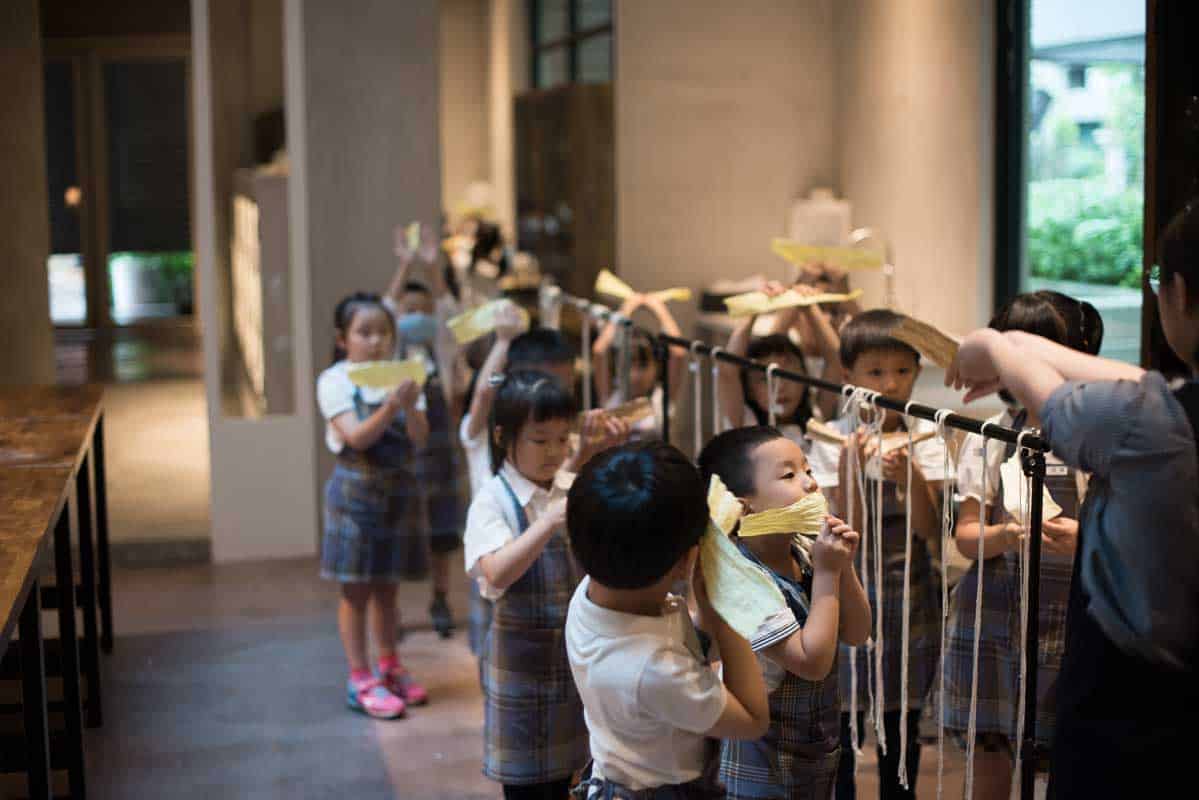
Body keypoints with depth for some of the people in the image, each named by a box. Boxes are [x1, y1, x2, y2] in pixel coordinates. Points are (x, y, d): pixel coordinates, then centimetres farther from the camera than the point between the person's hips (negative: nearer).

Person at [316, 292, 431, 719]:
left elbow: (419, 437, -4)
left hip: (398, 491, 4)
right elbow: (357, 437, -16)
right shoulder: (335, 381, -7)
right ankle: (360, 680, 7)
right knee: (356, 589, 1)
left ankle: (388, 667, 28)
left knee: (385, 587, 15)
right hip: (356, 491, -4)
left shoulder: (400, 378, 4)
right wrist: (391, 406, -29)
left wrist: (410, 406, -23)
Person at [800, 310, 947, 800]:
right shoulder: (833, 440, -7)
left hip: (910, 594, 2)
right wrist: (850, 469, -27)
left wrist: (911, 476, -27)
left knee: (903, 725, 11)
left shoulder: (924, 437, -2)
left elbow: (929, 530, -9)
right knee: (841, 726, 1)